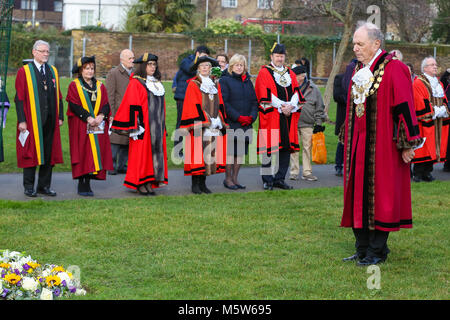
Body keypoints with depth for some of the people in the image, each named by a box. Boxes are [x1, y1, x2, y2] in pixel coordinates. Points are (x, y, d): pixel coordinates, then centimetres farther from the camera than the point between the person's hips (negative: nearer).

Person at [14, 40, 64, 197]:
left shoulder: (53, 71, 12)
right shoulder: (24, 72, -2)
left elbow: (58, 96, 13)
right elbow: (19, 98, -6)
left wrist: (60, 116, 6)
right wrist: (22, 120, -12)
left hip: (50, 121, 5)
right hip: (32, 120, -5)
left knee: (49, 153, 6)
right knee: (31, 153, 1)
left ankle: (44, 186, 15)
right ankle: (29, 187, 10)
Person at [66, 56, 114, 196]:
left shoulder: (100, 86, 15)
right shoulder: (74, 86, 3)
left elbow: (106, 105, 7)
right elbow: (74, 105, -8)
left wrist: (101, 116, -14)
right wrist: (88, 118, -19)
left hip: (98, 127, 4)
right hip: (80, 126, -4)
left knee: (94, 154, 0)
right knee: (82, 154, -6)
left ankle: (88, 184, 5)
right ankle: (81, 186, -3)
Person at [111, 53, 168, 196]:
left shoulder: (156, 83, 16)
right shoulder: (135, 83, -6)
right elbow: (132, 106, -12)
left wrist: (163, 127, 19)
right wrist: (135, 126, -18)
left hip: (156, 125, 7)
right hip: (143, 125, -7)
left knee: (155, 151, 5)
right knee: (141, 152, -4)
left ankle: (149, 183, 11)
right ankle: (140, 184, 3)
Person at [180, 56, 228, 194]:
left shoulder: (216, 84, 15)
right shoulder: (193, 84, -1)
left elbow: (220, 105, 14)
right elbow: (194, 105, -9)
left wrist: (220, 121, 2)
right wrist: (205, 121, -15)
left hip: (214, 125, 5)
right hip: (199, 125, -5)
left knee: (210, 153, 4)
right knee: (197, 153, -7)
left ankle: (203, 183, 10)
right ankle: (195, 184, -2)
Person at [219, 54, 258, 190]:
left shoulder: (248, 81, 16)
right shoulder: (225, 80, -2)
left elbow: (254, 101, 13)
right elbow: (224, 103, -9)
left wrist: (251, 116, -5)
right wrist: (238, 117, -15)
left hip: (246, 124, 5)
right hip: (230, 123, -5)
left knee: (240, 152, 6)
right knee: (230, 151, -5)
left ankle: (234, 178, 13)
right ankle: (228, 179, 4)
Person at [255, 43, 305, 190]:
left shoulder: (290, 73, 17)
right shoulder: (264, 73, 1)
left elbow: (296, 92, 10)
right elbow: (266, 94, -8)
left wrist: (290, 106, -9)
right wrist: (282, 107, -13)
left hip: (288, 116, 5)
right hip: (271, 115, -5)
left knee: (287, 146, 4)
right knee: (269, 146, -6)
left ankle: (280, 178, 12)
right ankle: (267, 180, 1)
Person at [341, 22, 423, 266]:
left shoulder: (393, 70, -11)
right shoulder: (358, 71, 13)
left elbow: (404, 107, -13)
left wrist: (406, 144, -15)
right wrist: (349, 142, 18)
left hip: (382, 146, -7)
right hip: (359, 147, 7)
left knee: (378, 198, -2)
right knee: (359, 197, 8)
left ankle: (376, 251, 7)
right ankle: (363, 249, 17)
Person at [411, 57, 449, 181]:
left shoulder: (439, 84, 18)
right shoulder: (418, 83, -6)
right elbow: (420, 103, -14)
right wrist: (434, 111, -14)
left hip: (438, 122, 7)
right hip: (424, 121, -7)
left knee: (434, 147, 5)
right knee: (422, 148, -8)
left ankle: (427, 172, 10)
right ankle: (417, 173, -4)